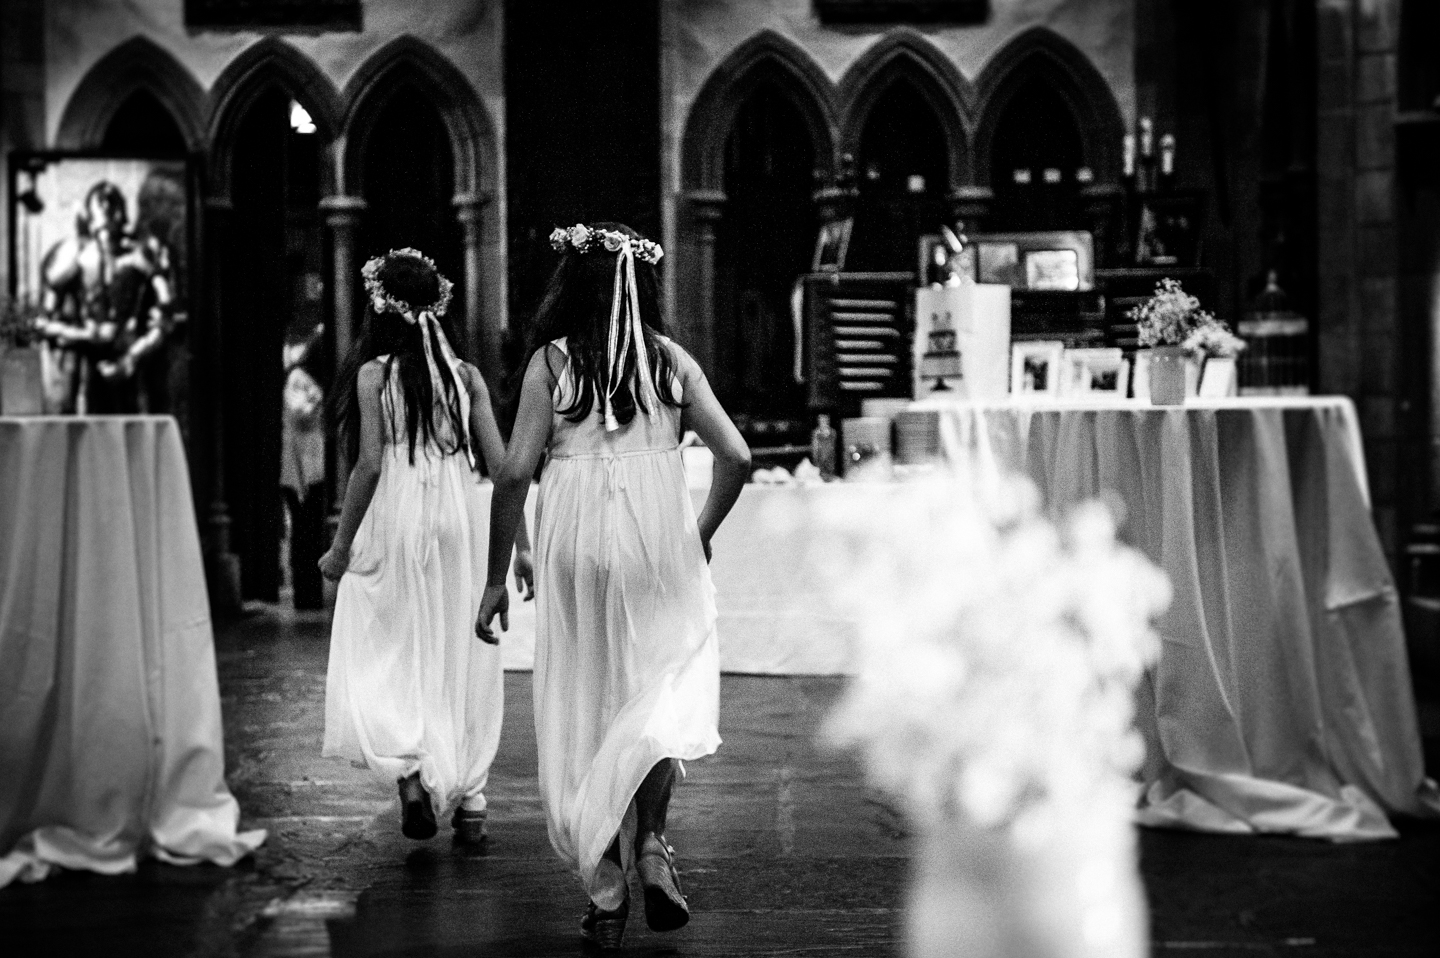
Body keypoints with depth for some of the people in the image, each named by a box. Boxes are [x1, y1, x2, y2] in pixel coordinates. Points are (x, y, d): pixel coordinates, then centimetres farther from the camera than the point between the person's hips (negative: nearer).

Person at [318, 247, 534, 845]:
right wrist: (520, 545, 8)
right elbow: (500, 465, 2)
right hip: (460, 525, 3)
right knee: (461, 665, 11)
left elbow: (369, 466, -10)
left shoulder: (374, 373, -4)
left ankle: (410, 772, -12)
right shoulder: (465, 375, 6)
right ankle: (469, 802, 13)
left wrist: (340, 547, -2)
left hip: (394, 525, -3)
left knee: (384, 658, 8)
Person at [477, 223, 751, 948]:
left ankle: (606, 894, 12)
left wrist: (496, 578, 1)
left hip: (575, 540, -1)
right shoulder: (670, 358, 5)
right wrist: (701, 534, 15)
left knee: (583, 706, 9)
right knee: (662, 689, 18)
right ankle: (651, 843, -2)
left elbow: (514, 473, -6)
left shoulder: (551, 359, 1)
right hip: (659, 535, 1)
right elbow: (736, 457, 0)